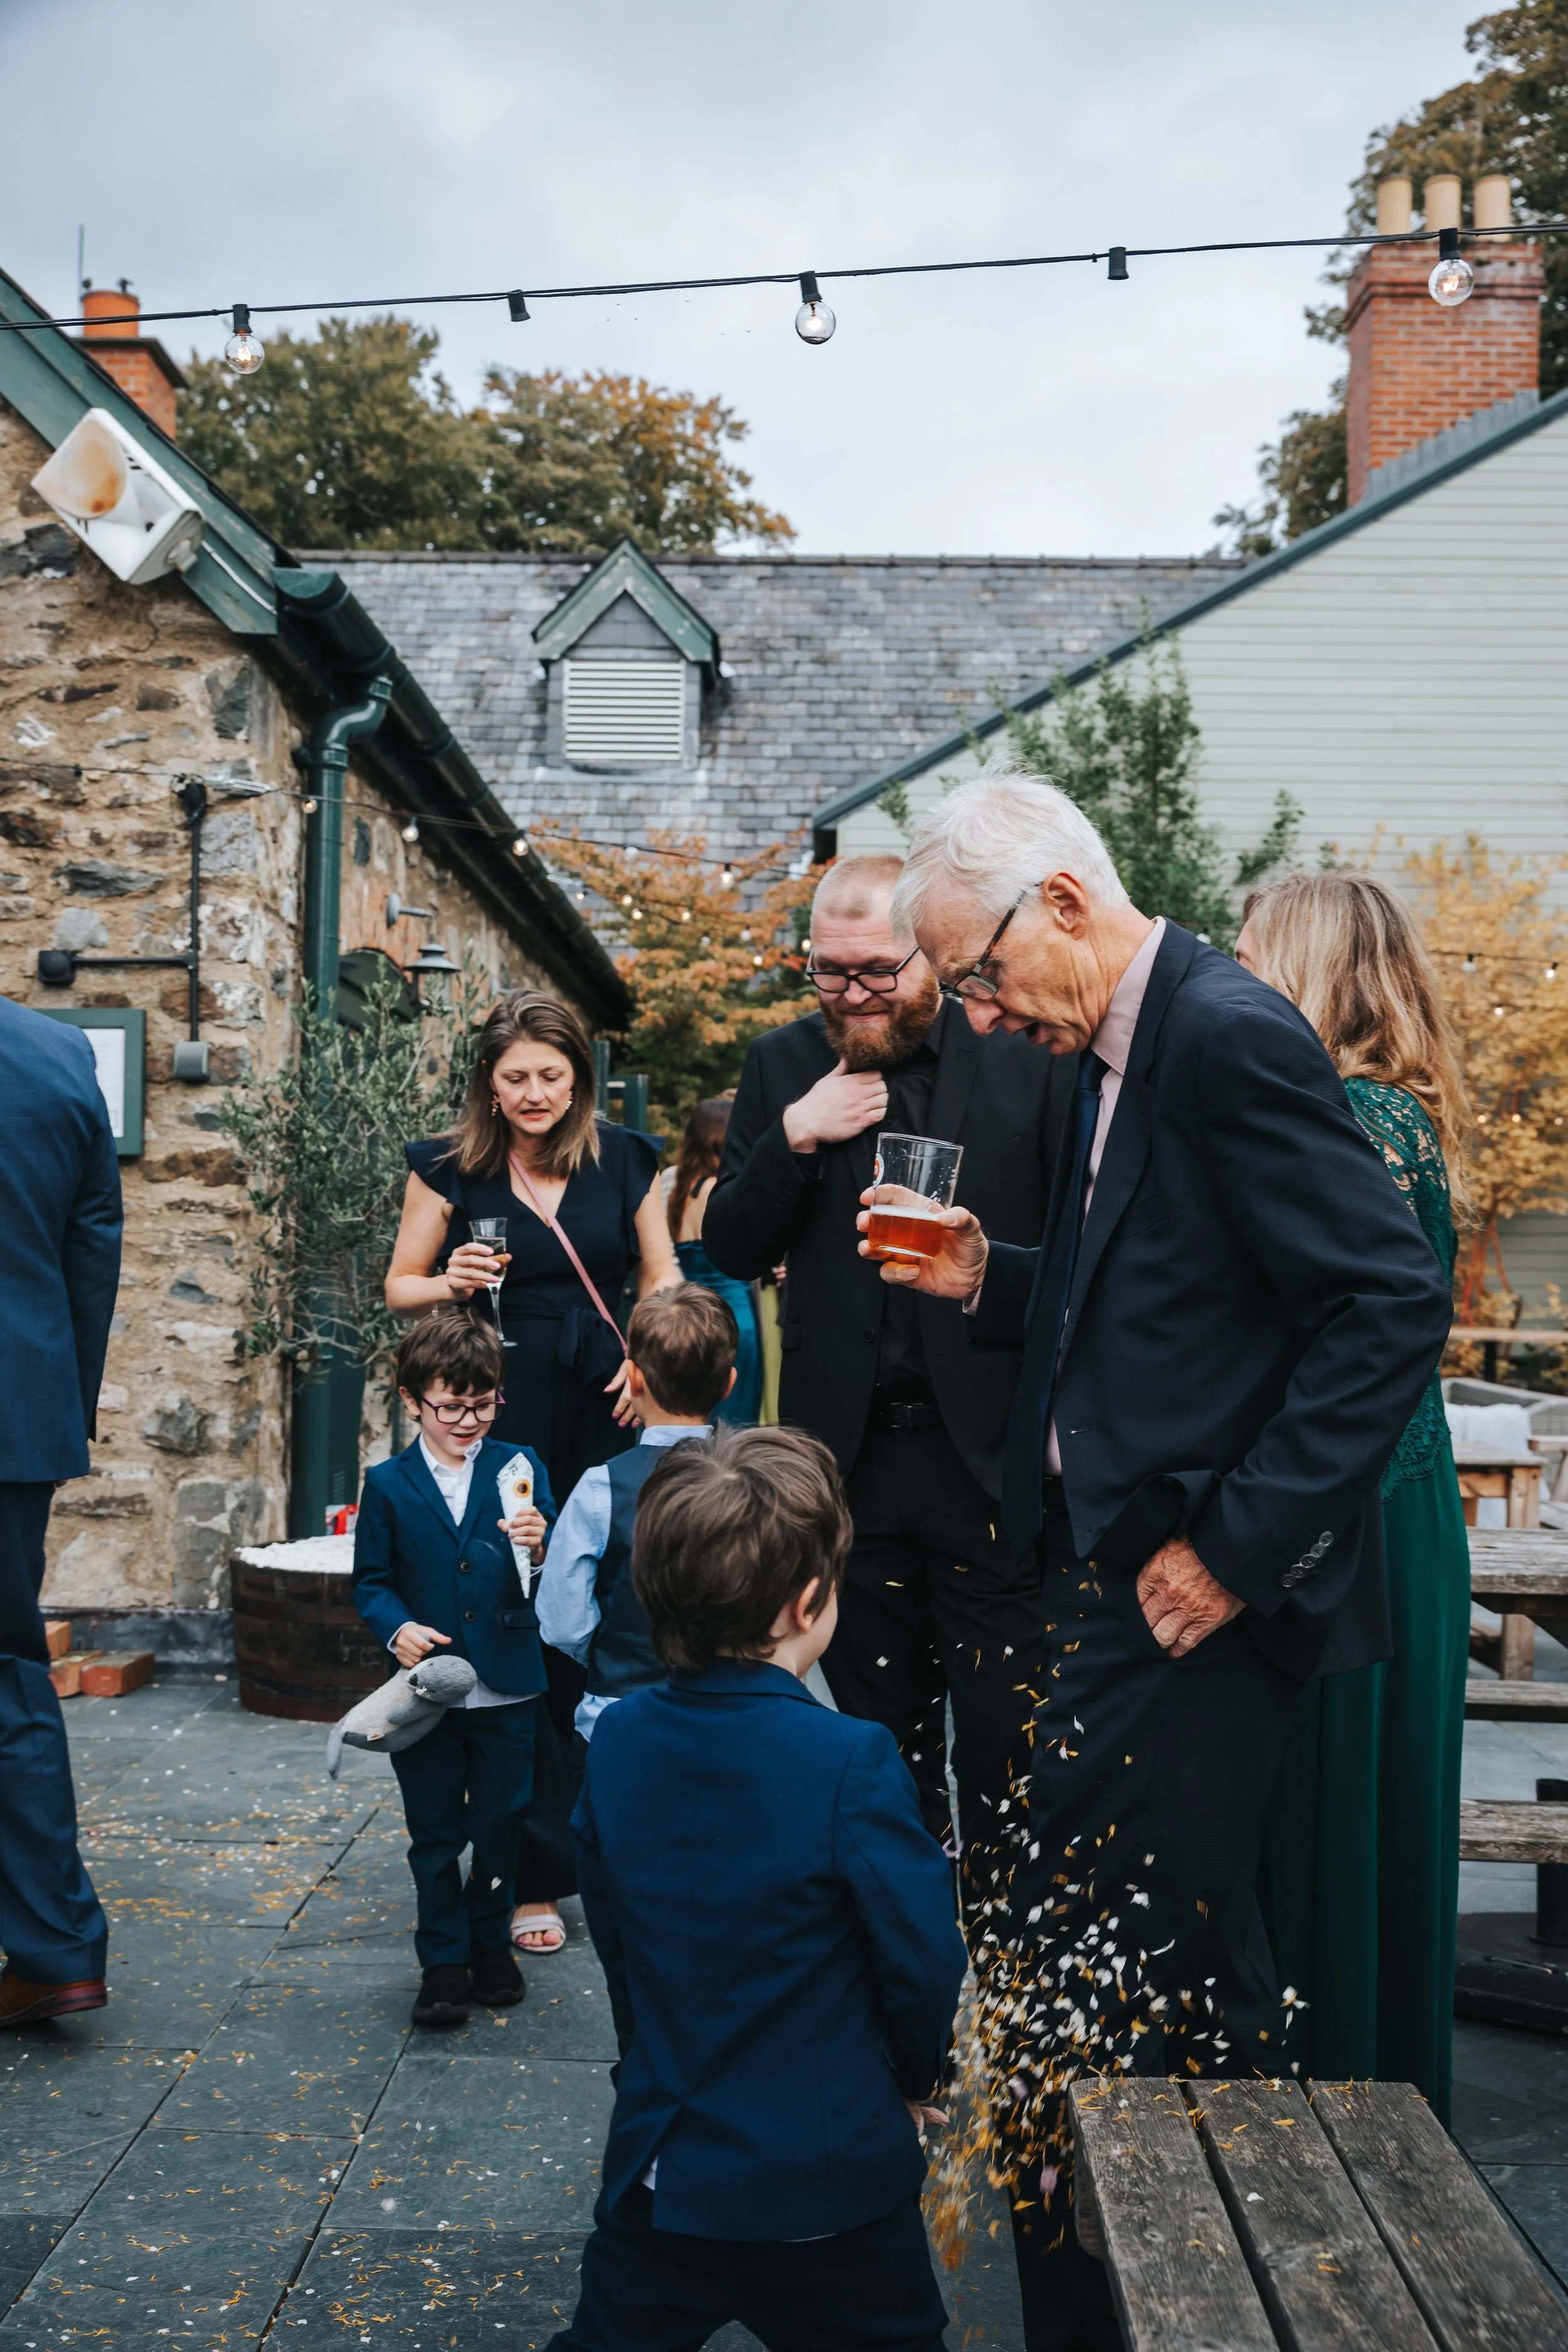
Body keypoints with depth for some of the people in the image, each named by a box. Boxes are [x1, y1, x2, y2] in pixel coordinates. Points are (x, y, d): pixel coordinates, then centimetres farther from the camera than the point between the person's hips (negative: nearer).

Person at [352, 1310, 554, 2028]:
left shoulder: (523, 1469, -1)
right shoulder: (388, 1484, -1)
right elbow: (370, 1580, 2)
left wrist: (538, 1549, -24)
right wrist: (397, 1626, -16)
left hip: (506, 1690, 1)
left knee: (501, 1824, 11)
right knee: (435, 1835, 8)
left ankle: (490, 1942, 31)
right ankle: (444, 1960, 21)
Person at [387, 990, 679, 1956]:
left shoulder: (625, 1159, 7)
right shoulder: (450, 1170, 4)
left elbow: (664, 1277, 13)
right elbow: (400, 1287, 11)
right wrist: (451, 1283, -10)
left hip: (607, 1415, 1)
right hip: (500, 1423, -1)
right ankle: (536, 1874, 8)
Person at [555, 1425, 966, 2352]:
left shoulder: (617, 1740, -6)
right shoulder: (852, 1763, -22)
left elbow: (614, 1935, 5)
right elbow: (926, 1960, -15)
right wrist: (912, 2078, 6)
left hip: (658, 2166, 4)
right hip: (828, 2185, -4)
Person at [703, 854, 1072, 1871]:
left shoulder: (1026, 1055, -2)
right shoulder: (783, 1065, 7)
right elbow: (731, 1249, 5)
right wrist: (794, 1138, -9)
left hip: (991, 1453, -3)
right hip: (850, 1454, 3)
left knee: (1003, 1750, 0)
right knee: (883, 1739, 16)